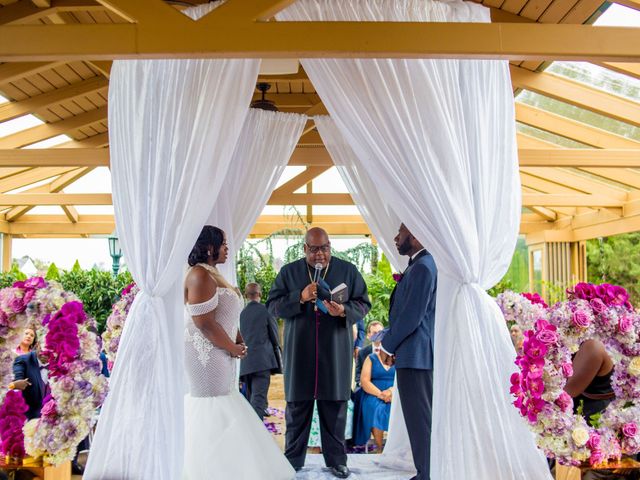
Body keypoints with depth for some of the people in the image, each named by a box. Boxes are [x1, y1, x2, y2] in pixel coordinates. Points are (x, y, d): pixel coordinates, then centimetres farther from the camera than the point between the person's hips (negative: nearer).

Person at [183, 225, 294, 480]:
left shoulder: (211, 274, 14)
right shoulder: (200, 275, -18)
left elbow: (224, 317, 20)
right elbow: (203, 322, -23)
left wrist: (239, 341, 5)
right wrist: (232, 347, -12)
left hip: (216, 353, 10)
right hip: (207, 354, -10)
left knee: (207, 413, 14)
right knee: (214, 414, -4)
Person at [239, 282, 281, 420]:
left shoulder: (242, 313, 9)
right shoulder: (265, 310, -3)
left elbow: (240, 337, 15)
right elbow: (274, 335, 3)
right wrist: (275, 348, 22)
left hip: (245, 362, 5)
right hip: (262, 360, -5)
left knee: (250, 399, 17)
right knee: (259, 399, -11)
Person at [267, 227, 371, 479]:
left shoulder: (348, 270, 6)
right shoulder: (289, 272, 6)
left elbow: (363, 304, 5)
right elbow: (273, 305, 1)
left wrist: (344, 310, -17)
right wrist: (300, 298, -15)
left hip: (336, 351, 0)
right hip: (299, 351, 0)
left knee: (335, 407, 5)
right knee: (297, 406, 6)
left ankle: (336, 460, 17)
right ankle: (293, 459, 19)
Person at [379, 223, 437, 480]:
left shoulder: (423, 267, -15)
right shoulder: (419, 265, 16)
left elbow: (412, 316, -18)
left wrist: (387, 346, -10)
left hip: (415, 355, -10)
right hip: (416, 355, 10)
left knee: (420, 420, -4)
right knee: (421, 418, 14)